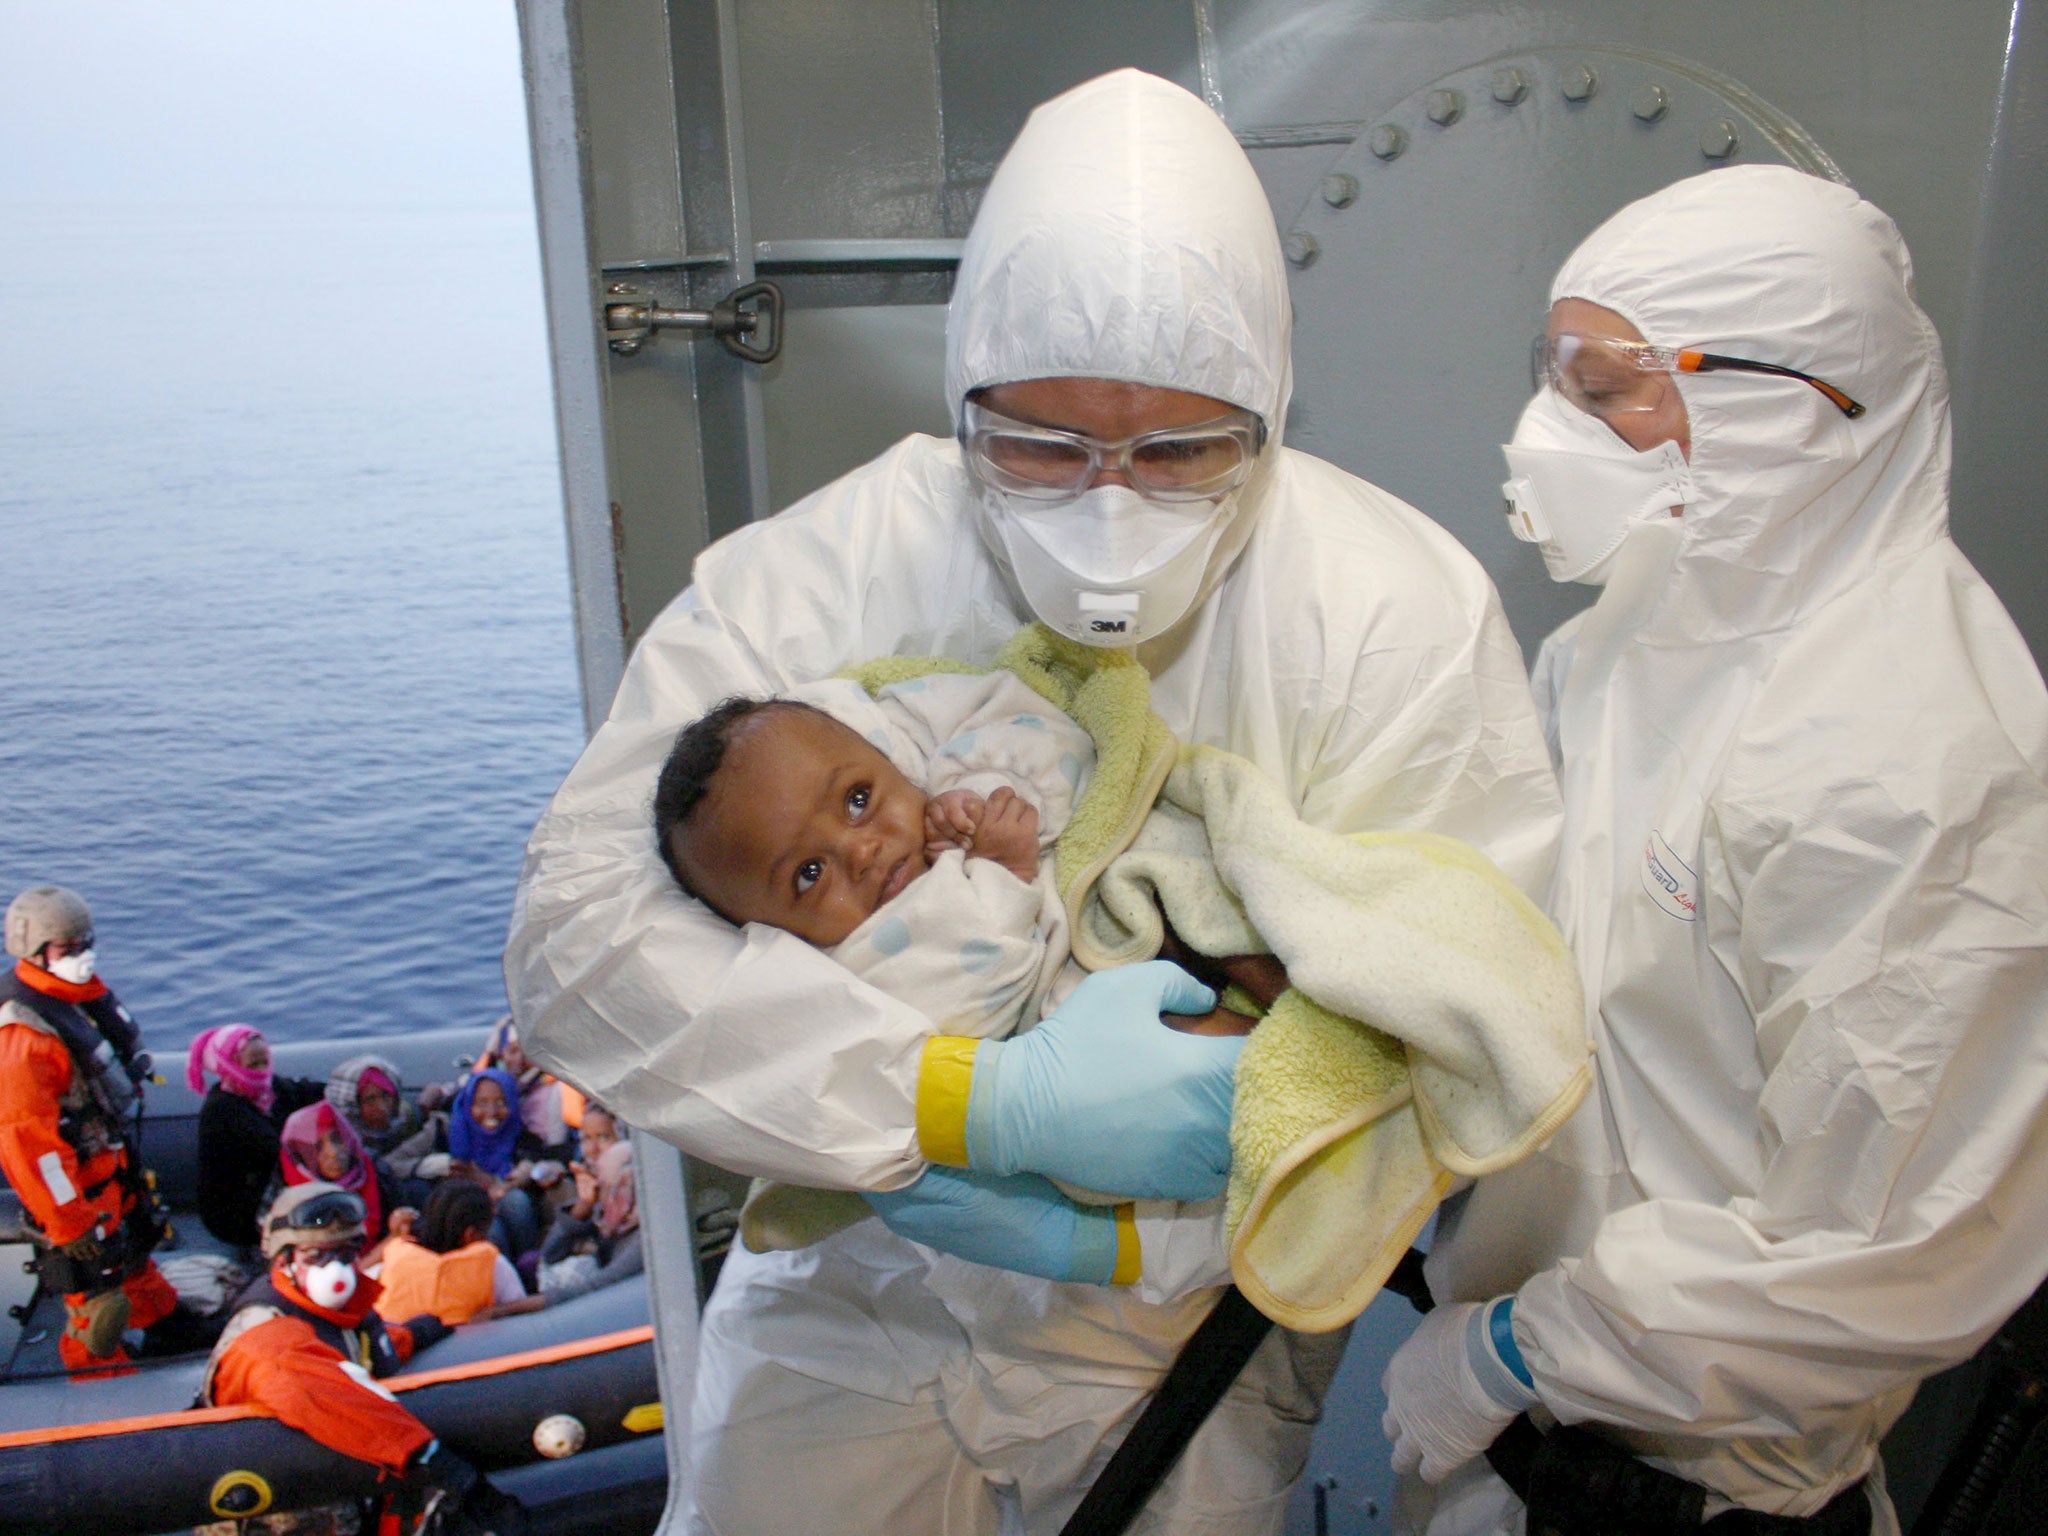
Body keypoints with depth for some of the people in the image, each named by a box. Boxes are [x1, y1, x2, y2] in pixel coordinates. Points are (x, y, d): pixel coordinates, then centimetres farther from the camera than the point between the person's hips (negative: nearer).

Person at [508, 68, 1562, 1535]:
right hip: (854, 1296, 1)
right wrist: (986, 1102, -36)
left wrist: (1140, 1228, -28)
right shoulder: (810, 579, -20)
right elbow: (582, 928, -27)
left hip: (1183, 1319, 0)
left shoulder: (1403, 611, -20)